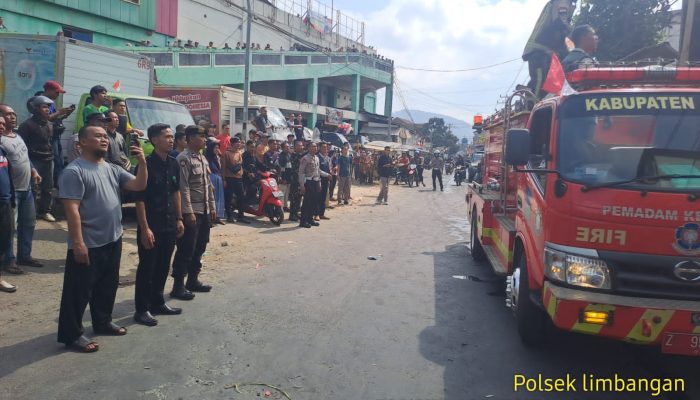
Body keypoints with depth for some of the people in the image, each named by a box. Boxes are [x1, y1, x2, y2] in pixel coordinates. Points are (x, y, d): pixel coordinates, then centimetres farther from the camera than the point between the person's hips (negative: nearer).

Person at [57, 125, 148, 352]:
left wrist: (142, 163, -12)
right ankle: (71, 334, 17)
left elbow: (139, 185, 4)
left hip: (113, 240, 8)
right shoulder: (74, 171, -15)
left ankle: (102, 322, 36)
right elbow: (72, 209, -19)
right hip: (88, 245, -8)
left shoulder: (112, 169, 9)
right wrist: (78, 243, -22)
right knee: (79, 291, 4)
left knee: (108, 286, 20)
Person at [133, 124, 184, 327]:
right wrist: (145, 228, -19)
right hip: (151, 227, -7)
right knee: (147, 268, 3)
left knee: (163, 266, 16)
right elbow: (139, 199, -16)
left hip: (169, 226, 7)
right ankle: (141, 310, 15)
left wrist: (179, 219, 12)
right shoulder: (146, 165, -15)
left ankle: (158, 303, 30)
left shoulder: (173, 164, 6)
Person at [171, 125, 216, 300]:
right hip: (191, 212, -9)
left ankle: (193, 280, 26)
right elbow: (183, 188, -18)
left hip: (204, 211, 9)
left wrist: (212, 207, 15)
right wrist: (188, 212, -21)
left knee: (199, 248, 14)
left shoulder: (203, 158, 14)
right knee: (186, 250, -3)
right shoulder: (183, 158, -12)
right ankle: (178, 286, 7)